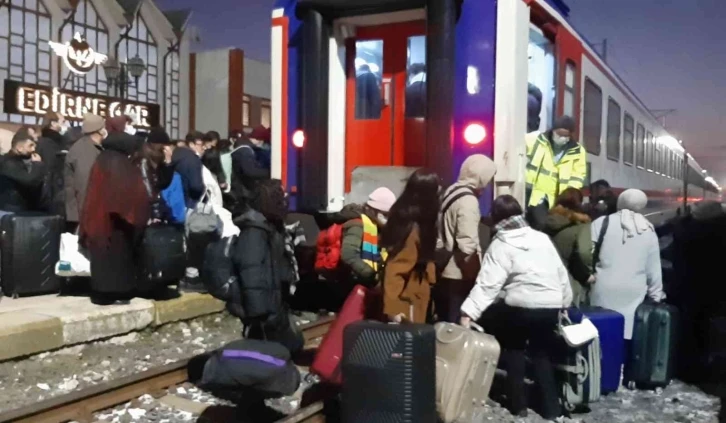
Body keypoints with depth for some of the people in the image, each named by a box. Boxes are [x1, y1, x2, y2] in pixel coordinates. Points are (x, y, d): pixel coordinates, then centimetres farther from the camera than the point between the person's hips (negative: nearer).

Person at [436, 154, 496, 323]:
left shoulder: (451, 192, 11)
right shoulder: (468, 200, -16)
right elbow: (467, 246, -21)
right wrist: (475, 275, -13)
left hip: (443, 273, 9)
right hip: (458, 276, -9)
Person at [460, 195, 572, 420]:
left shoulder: (501, 245, -4)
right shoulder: (542, 238, 12)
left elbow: (487, 283, -14)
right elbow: (561, 273, 16)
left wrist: (469, 311, -19)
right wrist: (564, 302, 26)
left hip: (521, 306, -4)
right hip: (551, 306, 5)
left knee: (514, 351, 17)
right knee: (542, 354, 19)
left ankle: (519, 405, 19)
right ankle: (551, 408, 18)